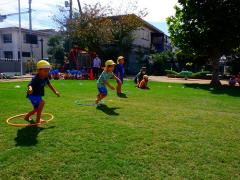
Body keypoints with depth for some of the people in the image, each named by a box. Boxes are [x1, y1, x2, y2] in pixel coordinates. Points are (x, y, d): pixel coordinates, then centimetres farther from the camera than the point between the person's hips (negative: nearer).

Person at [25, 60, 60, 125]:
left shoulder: (46, 78, -8)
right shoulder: (35, 79, -31)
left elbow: (49, 85, 6)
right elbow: (30, 85, -47)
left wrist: (55, 92, 6)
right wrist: (30, 89, -70)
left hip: (38, 95, 9)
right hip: (32, 95, -9)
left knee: (36, 109, 27)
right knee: (42, 102, -34)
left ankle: (27, 116, 57)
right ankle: (38, 120, -20)